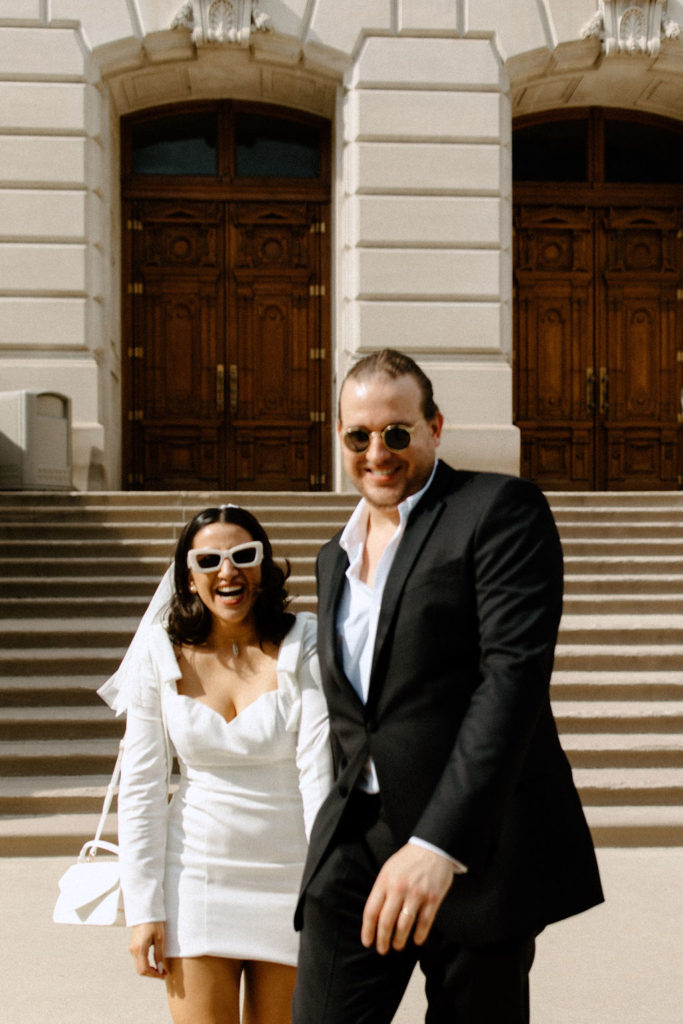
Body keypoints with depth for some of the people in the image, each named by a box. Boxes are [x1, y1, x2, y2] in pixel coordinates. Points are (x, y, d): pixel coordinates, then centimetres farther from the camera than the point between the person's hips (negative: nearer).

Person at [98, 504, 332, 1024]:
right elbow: (141, 787, 0)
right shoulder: (161, 654, -3)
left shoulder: (305, 646, -8)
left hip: (290, 875, -1)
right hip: (196, 877, 1)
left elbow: (320, 767, -14)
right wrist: (144, 909, -3)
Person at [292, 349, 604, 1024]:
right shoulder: (334, 557, 18)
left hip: (473, 842, -5)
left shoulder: (501, 510, -6)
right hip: (356, 843, 5)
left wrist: (438, 844, -25)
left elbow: (515, 673, -18)